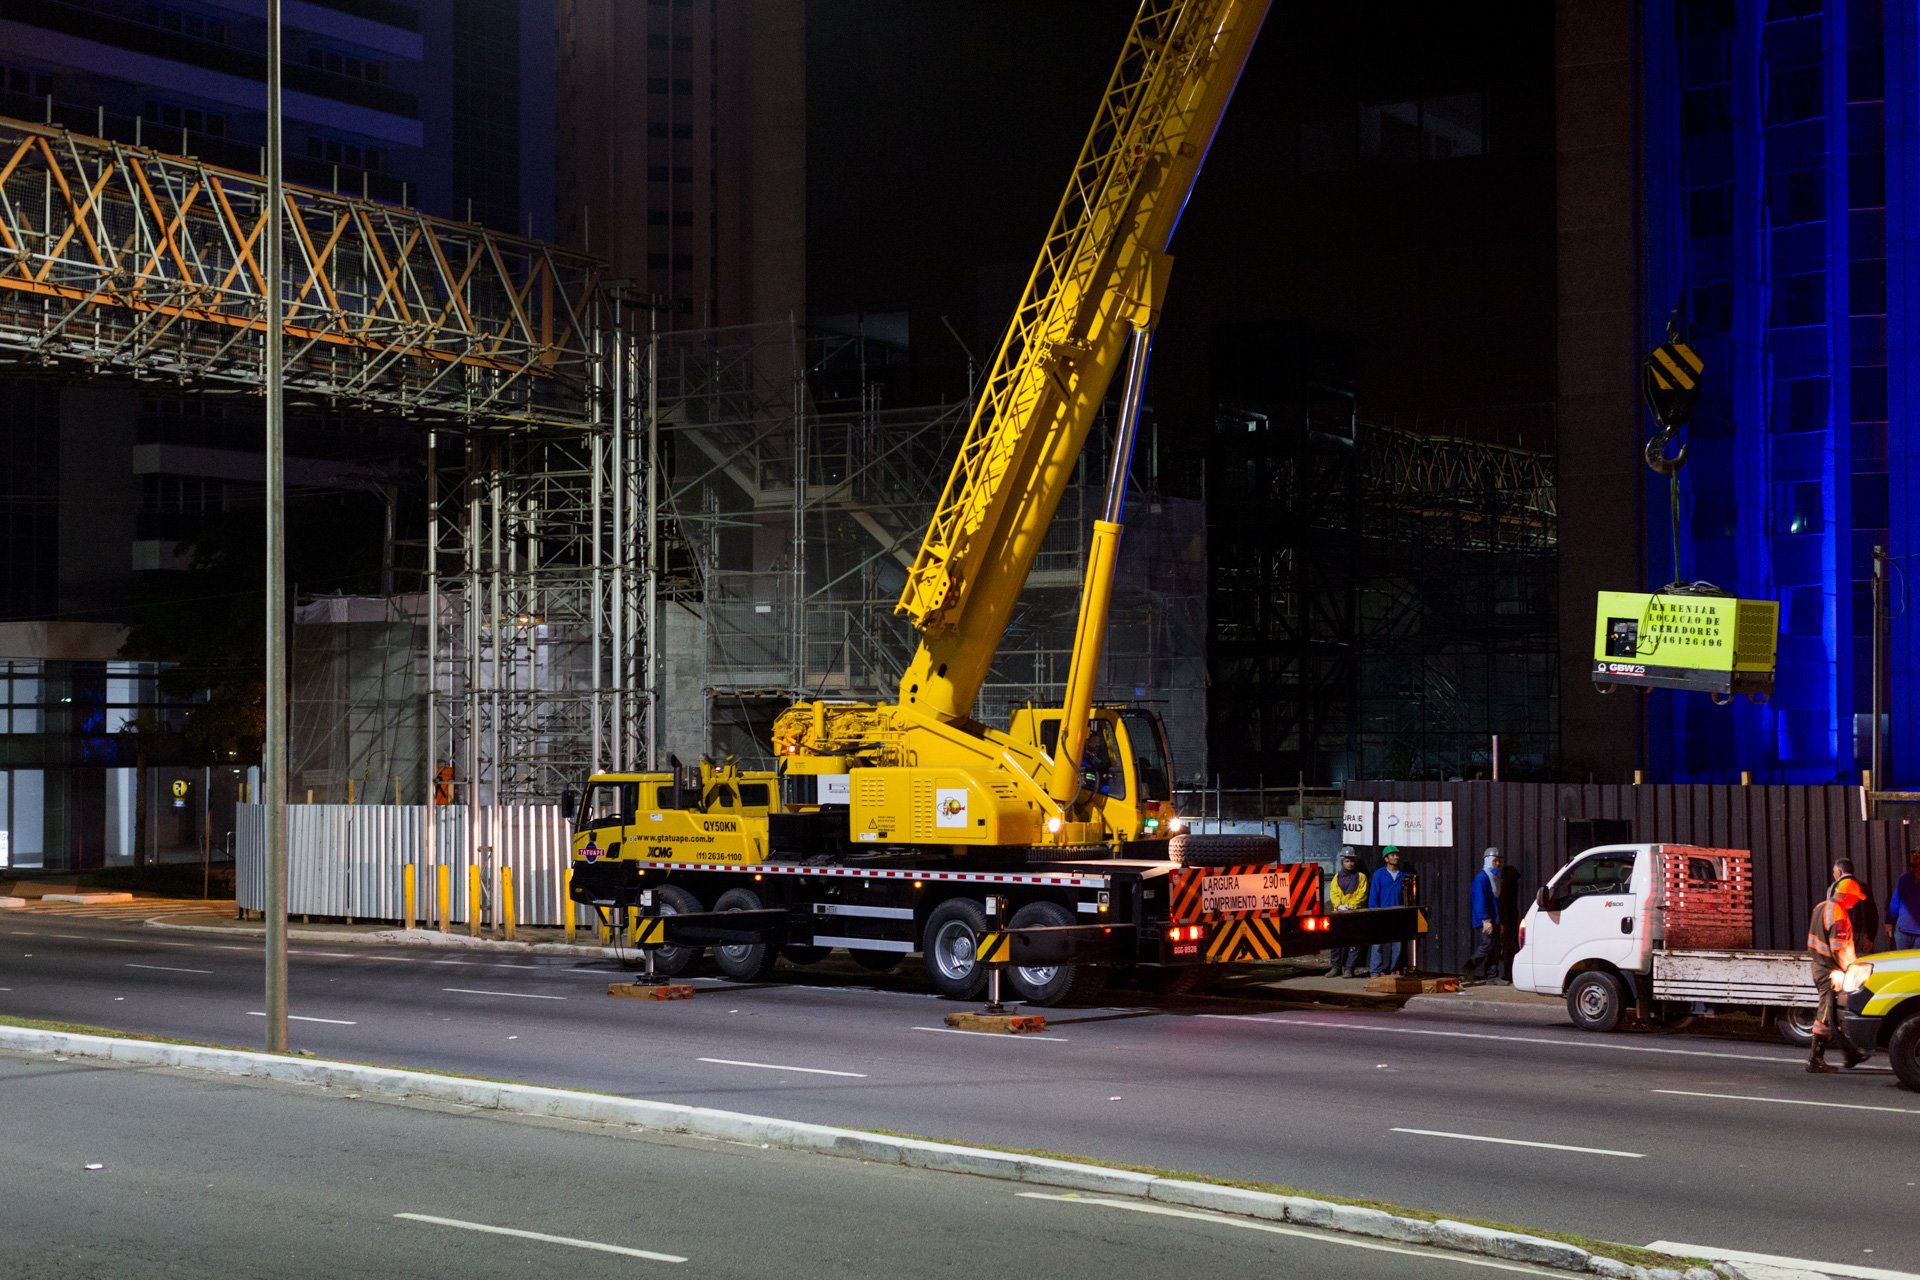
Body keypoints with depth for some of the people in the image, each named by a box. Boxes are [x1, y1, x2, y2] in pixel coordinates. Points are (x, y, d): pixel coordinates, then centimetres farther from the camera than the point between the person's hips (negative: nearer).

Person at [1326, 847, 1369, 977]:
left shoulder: (1361, 877, 6)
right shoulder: (1337, 876, 14)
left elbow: (1362, 895, -3)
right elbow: (1333, 893, 5)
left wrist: (1350, 906, -14)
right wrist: (1339, 906, -13)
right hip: (1339, 913, 3)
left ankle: (1349, 968, -5)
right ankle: (1336, 967, 11)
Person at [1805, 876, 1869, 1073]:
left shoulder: (1821, 907, 10)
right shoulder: (1839, 917, -20)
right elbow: (1839, 950, -24)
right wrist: (1848, 971, -14)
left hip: (1818, 966, 10)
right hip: (1830, 970, -10)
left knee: (1834, 1013, 17)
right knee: (1828, 1015, -4)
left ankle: (1851, 1054, 27)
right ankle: (1816, 1060, -2)